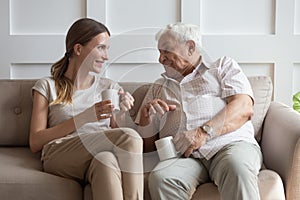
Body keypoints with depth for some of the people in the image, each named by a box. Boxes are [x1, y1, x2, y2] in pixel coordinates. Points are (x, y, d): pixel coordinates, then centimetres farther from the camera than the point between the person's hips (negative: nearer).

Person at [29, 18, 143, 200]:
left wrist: (121, 115, -1)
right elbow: (35, 143, 2)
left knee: (107, 160, -37)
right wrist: (83, 118, -8)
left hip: (99, 157, 3)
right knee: (130, 137, -31)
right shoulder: (47, 87, 14)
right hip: (60, 156, -3)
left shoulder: (110, 87, 24)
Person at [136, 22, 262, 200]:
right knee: (160, 178, -33)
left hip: (231, 144, -2)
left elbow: (244, 108, 0)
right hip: (184, 156, 2)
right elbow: (148, 146, 26)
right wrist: (145, 115, 5)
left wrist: (205, 132, -14)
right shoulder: (159, 88, 31)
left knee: (237, 167, -38)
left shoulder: (224, 66, 21)